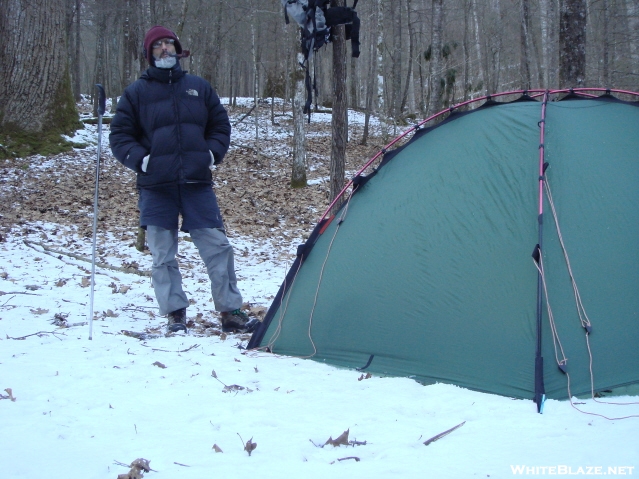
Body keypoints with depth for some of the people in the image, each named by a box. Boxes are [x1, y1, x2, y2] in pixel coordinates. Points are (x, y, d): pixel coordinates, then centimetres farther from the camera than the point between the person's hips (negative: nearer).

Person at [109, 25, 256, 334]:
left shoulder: (199, 87, 10)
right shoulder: (136, 93, 4)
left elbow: (220, 126, 17)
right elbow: (119, 136, 6)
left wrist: (212, 154, 1)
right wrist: (140, 160, -8)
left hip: (197, 183, 1)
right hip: (156, 186, -1)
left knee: (217, 246, -2)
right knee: (162, 254, 1)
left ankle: (231, 312, 6)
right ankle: (175, 315, 11)